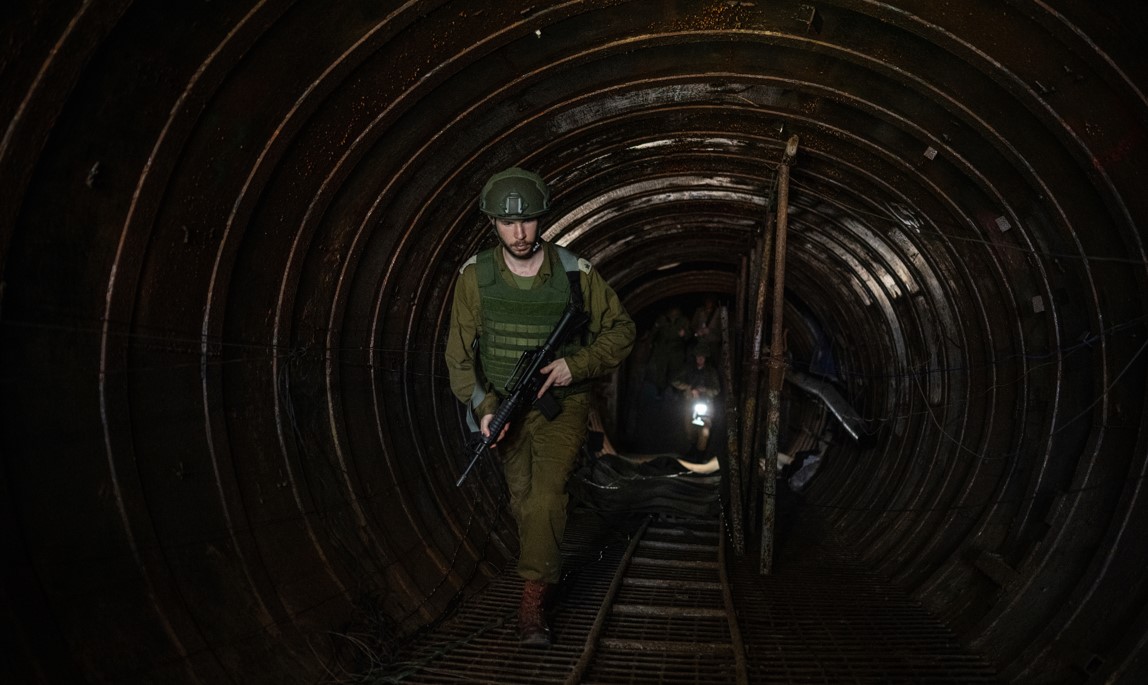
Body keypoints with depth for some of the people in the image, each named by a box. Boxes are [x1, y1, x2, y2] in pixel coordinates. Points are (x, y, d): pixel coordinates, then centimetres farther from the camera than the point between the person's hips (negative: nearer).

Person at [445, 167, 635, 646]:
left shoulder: (575, 273, -12)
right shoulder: (475, 276, -9)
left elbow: (621, 331, -2)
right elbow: (460, 351, -6)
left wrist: (578, 364, -18)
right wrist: (483, 406, -19)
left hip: (561, 404, -2)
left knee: (546, 498, -19)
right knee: (522, 501, 14)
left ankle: (533, 601, -9)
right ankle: (545, 567, 41)